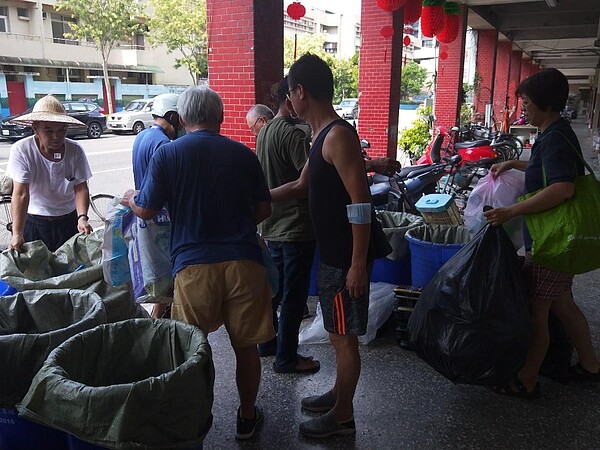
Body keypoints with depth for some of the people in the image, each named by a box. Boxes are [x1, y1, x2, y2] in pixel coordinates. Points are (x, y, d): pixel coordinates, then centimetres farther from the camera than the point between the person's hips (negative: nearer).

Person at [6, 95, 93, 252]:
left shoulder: (75, 150, -12)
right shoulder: (21, 150, -18)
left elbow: (81, 188, -10)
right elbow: (21, 194, -22)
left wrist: (82, 217, -28)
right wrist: (17, 235, -29)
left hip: (69, 221, 2)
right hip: (34, 223, -1)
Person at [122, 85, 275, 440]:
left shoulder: (168, 153, 1)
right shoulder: (243, 154, 7)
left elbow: (146, 210, 3)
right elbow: (264, 209, 10)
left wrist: (129, 198, 25)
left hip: (193, 264, -1)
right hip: (243, 261, 2)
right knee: (246, 345, 14)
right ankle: (247, 416, 30)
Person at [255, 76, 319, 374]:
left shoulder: (265, 131, 10)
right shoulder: (293, 134, -20)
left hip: (272, 225, 9)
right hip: (296, 227, -9)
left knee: (274, 287, 20)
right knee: (294, 294, 2)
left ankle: (267, 342, 33)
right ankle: (286, 357, 13)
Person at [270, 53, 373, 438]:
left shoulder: (338, 135, -19)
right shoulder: (324, 134, 12)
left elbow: (361, 203, -24)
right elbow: (302, 186, 24)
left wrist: (358, 264, -24)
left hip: (346, 257, -9)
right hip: (332, 253, 10)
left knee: (344, 335, 5)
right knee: (338, 332, 21)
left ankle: (342, 416, 22)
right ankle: (339, 395, 39)